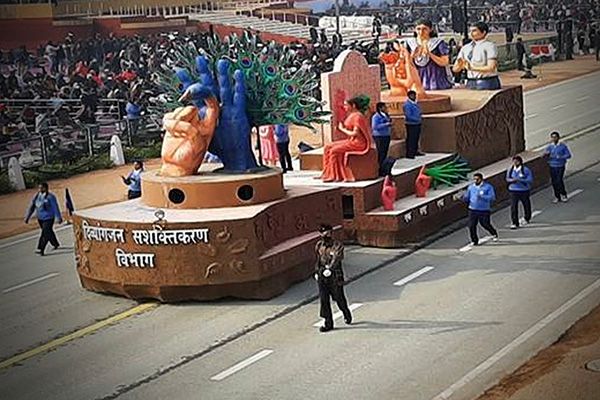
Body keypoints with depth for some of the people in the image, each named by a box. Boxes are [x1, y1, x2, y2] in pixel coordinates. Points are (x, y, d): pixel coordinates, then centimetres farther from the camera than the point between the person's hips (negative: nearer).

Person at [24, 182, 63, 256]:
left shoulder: (50, 197, -14)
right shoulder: (37, 196, 4)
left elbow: (55, 208, -12)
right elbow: (31, 207, 8)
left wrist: (59, 218, -12)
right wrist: (27, 217, 6)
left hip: (48, 218, -7)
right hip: (40, 218, 7)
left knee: (45, 233, -13)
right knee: (49, 232, 19)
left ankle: (41, 249, -15)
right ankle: (56, 244, 38)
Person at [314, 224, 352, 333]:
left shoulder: (337, 245, -13)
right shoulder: (319, 245, 7)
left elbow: (336, 258, -30)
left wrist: (329, 268, -45)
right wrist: (317, 271, 21)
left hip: (335, 277, -4)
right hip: (322, 278, 4)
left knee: (339, 298, 11)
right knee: (324, 300, -2)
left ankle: (346, 314, 40)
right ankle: (328, 323, 5)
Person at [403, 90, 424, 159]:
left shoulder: (415, 103, 12)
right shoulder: (407, 105, -16)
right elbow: (408, 116, -22)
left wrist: (420, 117, 5)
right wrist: (417, 119, -21)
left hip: (417, 124, 9)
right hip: (411, 124, -9)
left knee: (416, 138, 17)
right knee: (410, 139, -7)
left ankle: (415, 151, 28)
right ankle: (409, 154, -5)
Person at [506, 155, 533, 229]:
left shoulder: (526, 170, -11)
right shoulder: (511, 169, 1)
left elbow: (530, 180, -13)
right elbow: (507, 178, 11)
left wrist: (519, 180, -24)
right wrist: (512, 180, -13)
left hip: (524, 190, -2)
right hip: (513, 190, 2)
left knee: (526, 205, 14)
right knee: (513, 207, -8)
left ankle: (527, 219, 40)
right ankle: (515, 223, -5)